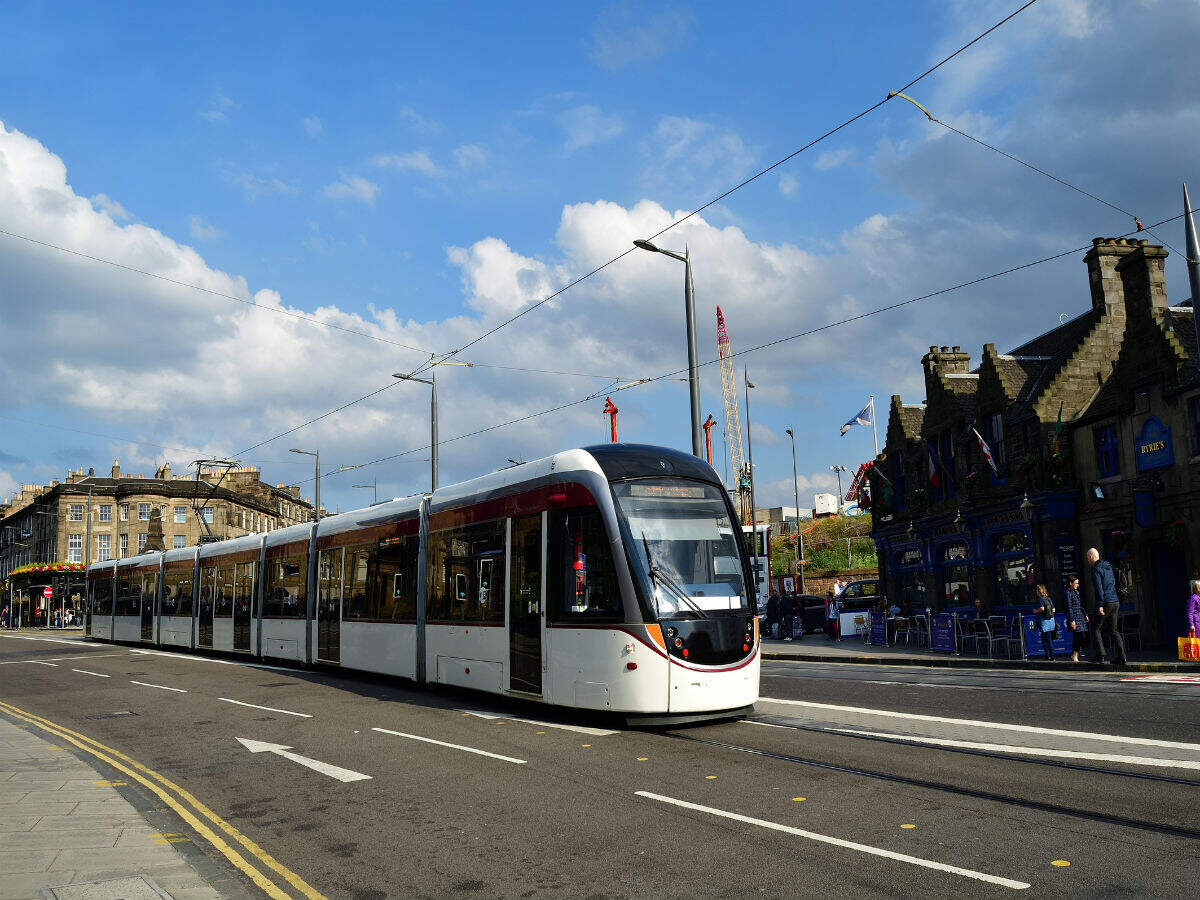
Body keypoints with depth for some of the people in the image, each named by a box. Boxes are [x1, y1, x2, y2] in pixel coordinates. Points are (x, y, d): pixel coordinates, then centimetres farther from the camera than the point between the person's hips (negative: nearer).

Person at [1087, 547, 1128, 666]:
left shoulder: (1096, 569, -10)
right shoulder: (1109, 567, 17)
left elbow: (1099, 588, -18)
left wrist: (1100, 605, -20)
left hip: (1106, 603, -8)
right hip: (1115, 602, 8)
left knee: (1096, 629, 2)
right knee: (1113, 630, 9)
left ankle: (1100, 656, -4)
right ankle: (1121, 657, 3)